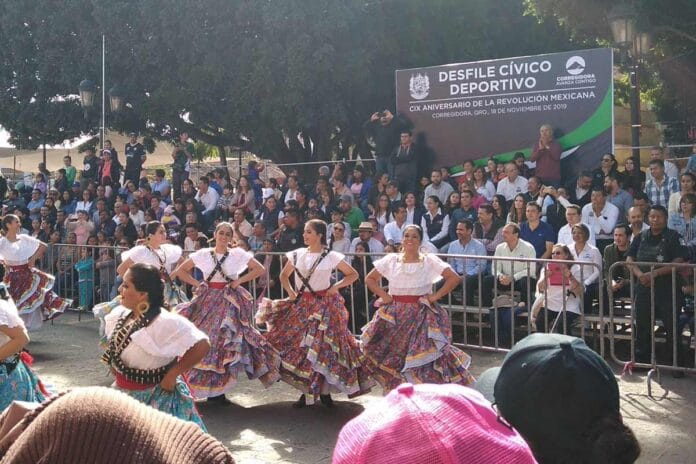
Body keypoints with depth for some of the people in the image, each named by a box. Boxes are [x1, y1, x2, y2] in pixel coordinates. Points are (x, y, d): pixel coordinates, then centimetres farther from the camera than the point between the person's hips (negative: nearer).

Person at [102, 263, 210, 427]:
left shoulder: (166, 323, -26)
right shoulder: (120, 315, -2)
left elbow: (202, 345, -29)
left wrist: (172, 374, -23)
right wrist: (113, 364, 8)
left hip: (157, 399, -7)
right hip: (123, 394, 7)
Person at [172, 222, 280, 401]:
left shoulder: (238, 254, -1)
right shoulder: (203, 254, 2)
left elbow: (260, 269, 2)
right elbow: (180, 271, 10)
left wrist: (239, 281, -4)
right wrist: (197, 284, -1)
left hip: (229, 302, -1)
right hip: (207, 300, 1)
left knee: (224, 341, -5)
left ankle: (218, 389, 5)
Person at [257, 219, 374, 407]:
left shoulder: (331, 257, -5)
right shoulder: (297, 254, 5)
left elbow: (353, 274, 1)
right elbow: (284, 275, 18)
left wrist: (336, 286, -9)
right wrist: (290, 291, 3)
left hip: (324, 306, -4)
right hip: (301, 305, 4)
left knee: (324, 346, -2)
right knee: (299, 346, 2)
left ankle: (324, 391, 10)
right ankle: (306, 391, 12)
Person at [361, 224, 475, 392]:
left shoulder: (430, 260, -1)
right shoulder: (391, 260, 4)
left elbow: (454, 278, -3)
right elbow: (369, 279, 12)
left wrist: (436, 296, -7)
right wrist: (384, 295, 0)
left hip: (421, 315, -2)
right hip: (395, 315, 2)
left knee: (425, 357, -7)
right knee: (394, 358, 2)